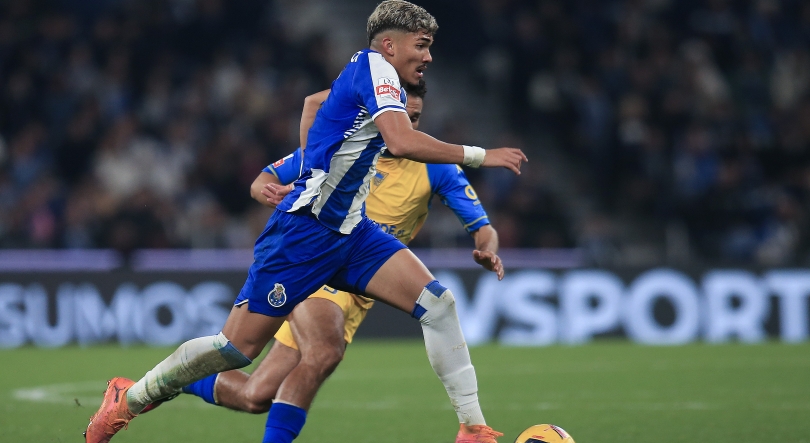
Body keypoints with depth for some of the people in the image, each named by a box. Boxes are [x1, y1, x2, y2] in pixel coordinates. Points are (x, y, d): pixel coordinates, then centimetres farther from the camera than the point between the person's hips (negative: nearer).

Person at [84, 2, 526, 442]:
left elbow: (315, 102, 36)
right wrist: (477, 156, -23)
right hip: (306, 229, -9)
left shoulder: (365, 71, 14)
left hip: (351, 232, 9)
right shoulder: (375, 67, -13)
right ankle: (128, 398, 15)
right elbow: (401, 142, -30)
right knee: (239, 346, -4)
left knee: (437, 302, -10)